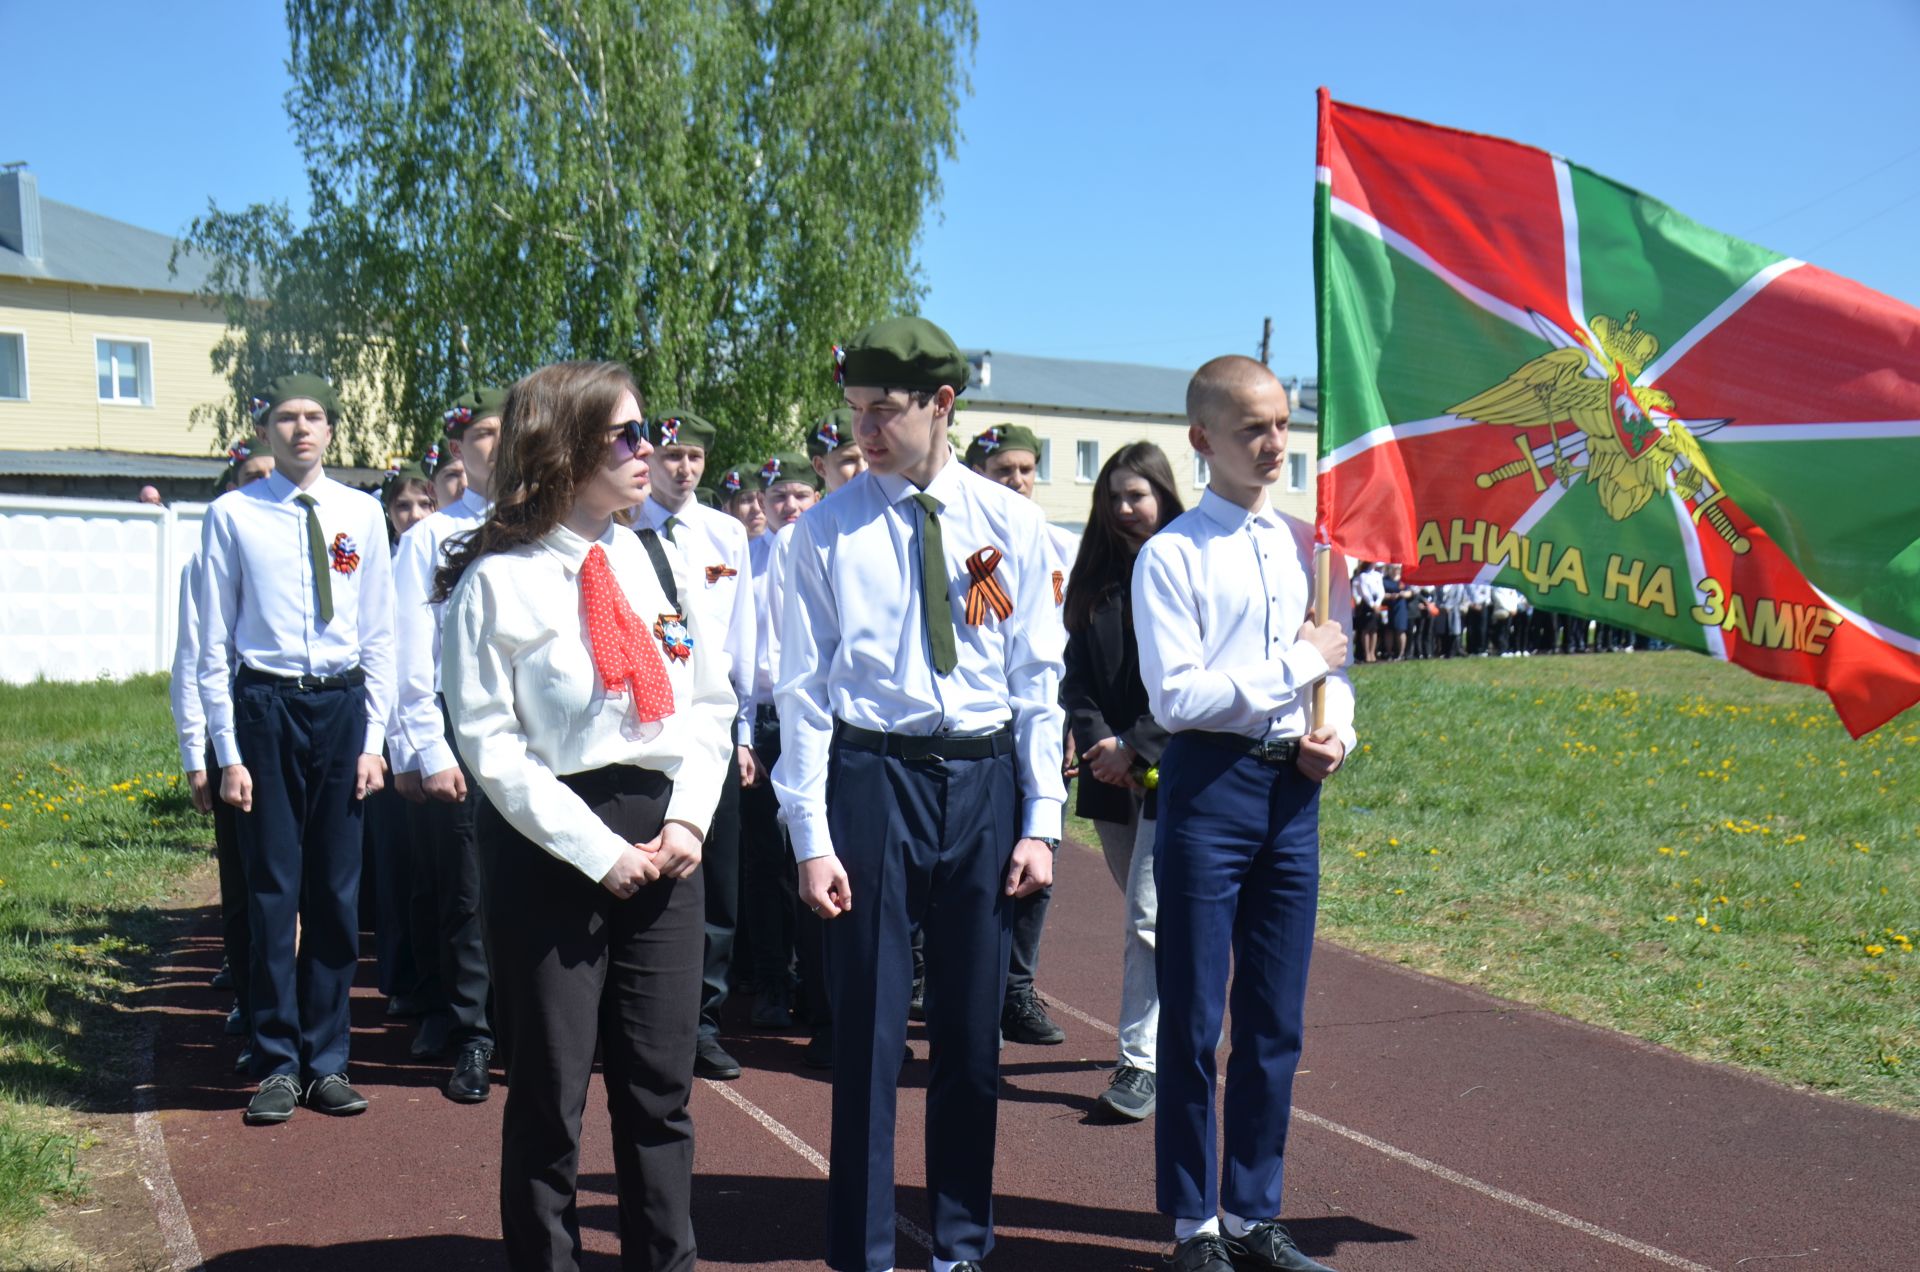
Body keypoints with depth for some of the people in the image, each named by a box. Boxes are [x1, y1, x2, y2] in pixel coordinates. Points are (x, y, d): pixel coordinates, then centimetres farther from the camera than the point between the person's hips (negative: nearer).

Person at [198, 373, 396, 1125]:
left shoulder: (361, 515, 4)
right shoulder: (233, 515, -2)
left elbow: (379, 635, 7)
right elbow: (215, 642, 0)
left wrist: (373, 738, 1)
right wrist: (227, 751, -4)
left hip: (343, 704, 2)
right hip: (265, 704, -2)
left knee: (337, 892, 8)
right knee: (272, 891, 3)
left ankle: (326, 1061, 20)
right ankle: (276, 1064, 16)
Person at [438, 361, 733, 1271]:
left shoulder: (660, 563, 8)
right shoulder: (497, 580, -7)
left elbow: (710, 702, 11)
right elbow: (492, 745, -10)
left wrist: (687, 820, -3)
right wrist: (597, 851, -14)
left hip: (663, 841, 5)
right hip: (549, 847, -4)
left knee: (661, 1086, 10)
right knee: (550, 1094, 5)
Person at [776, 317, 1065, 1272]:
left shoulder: (1010, 524, 3)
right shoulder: (829, 529, -2)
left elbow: (1038, 681, 5)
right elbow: (803, 691, -2)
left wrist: (1041, 819, 0)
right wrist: (812, 837, -8)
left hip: (985, 776, 2)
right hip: (872, 773, -2)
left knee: (973, 1029, 11)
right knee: (869, 1025, 3)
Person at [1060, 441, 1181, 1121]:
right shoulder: (1097, 577, 11)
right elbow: (1076, 672, 8)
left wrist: (1136, 746, -16)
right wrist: (1095, 738, -8)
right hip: (1111, 772, 6)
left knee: (1149, 916, -10)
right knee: (1146, 913, 15)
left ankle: (1141, 1061, -6)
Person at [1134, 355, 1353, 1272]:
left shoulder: (1305, 545, 10)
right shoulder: (1172, 556, -7)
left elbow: (1335, 665, 16)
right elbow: (1177, 696, -15)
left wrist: (1338, 730, -4)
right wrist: (1295, 663, -13)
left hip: (1292, 789, 5)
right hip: (1209, 786, -5)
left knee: (1276, 1023, 12)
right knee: (1193, 1020, 4)